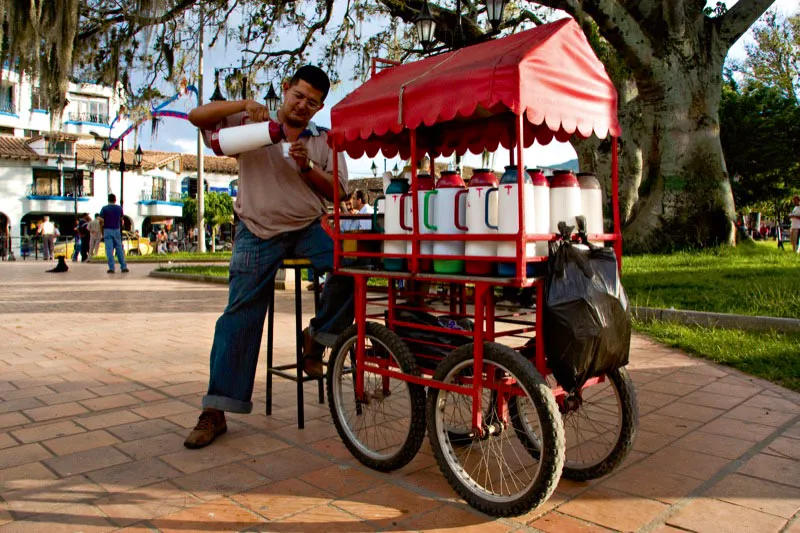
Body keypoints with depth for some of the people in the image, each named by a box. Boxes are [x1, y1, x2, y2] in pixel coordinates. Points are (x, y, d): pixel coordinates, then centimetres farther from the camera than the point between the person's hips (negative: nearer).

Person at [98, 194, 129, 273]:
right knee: (119, 249, 7)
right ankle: (124, 267, 6)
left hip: (107, 230, -2)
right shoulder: (119, 208, 4)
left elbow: (101, 220, -8)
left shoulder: (104, 208, -4)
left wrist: (101, 232, 2)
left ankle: (111, 268, -4)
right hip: (117, 230, 2)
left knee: (109, 250, -2)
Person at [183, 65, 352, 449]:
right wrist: (243, 105, -12)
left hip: (309, 227, 2)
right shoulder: (251, 125, 9)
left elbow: (338, 190, 5)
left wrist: (306, 168, -12)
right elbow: (197, 117, 1)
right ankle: (215, 412, 1)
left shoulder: (324, 140, 13)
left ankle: (317, 336, -3)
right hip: (258, 232, -1)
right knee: (240, 315, -7)